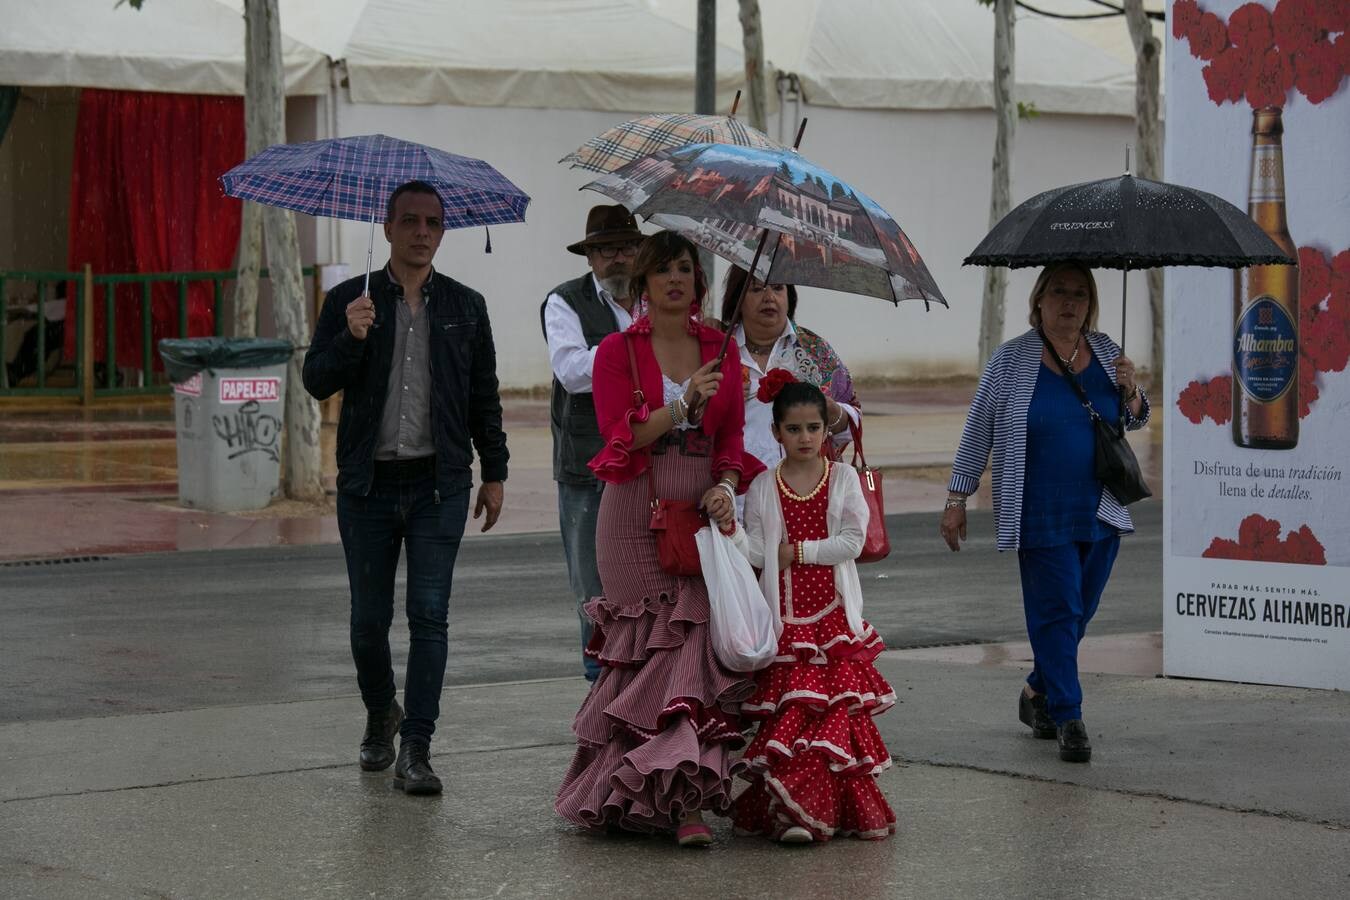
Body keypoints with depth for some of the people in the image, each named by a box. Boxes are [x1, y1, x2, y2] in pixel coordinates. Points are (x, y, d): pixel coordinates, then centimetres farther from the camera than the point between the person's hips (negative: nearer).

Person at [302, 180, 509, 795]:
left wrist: (494, 473, 10)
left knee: (429, 615, -8)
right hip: (368, 484, 0)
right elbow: (316, 382, -3)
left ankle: (415, 751, -6)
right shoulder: (348, 301, 4)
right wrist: (351, 338, -21)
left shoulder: (465, 306, 8)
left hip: (439, 484, 0)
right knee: (369, 617, 7)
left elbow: (484, 396, 13)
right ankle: (380, 715, 33)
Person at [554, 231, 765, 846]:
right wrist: (683, 404, -17)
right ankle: (685, 796, -3)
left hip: (702, 513, 2)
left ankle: (684, 799, -6)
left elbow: (732, 433, 11)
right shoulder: (618, 350, 3)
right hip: (637, 513, -2)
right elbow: (620, 436, -6)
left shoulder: (720, 349, 12)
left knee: (700, 631, -7)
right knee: (660, 637, -8)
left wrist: (725, 485, -7)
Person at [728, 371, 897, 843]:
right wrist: (729, 528, -21)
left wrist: (799, 551, -8)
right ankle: (789, 808, -4)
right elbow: (756, 553, -3)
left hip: (834, 614, 0)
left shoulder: (844, 479, 3)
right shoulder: (763, 488, 4)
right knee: (789, 710, -5)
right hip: (786, 617, 0)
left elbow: (853, 541, -5)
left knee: (836, 710, -4)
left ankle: (831, 806, 1)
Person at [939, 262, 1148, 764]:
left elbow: (1136, 421, 18)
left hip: (1101, 513, 4)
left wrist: (1130, 392, -5)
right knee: (1056, 610, -8)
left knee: (1079, 611, 10)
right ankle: (1067, 719, -3)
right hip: (1041, 513, -4)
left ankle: (1039, 691, 31)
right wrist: (957, 497, 1)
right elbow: (978, 430, 2)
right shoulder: (1011, 360, -3)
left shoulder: (1106, 352, 8)